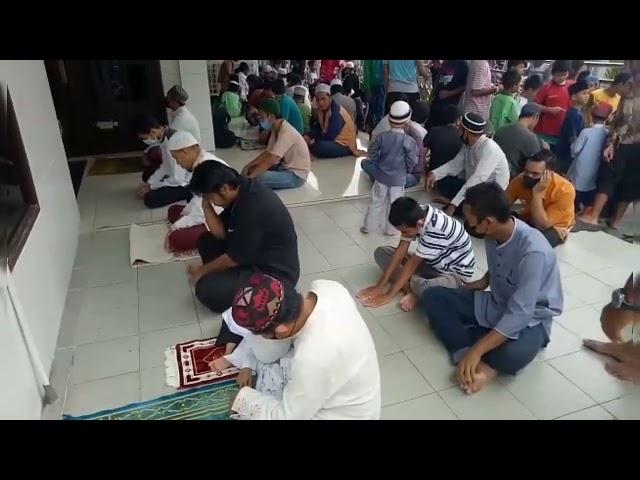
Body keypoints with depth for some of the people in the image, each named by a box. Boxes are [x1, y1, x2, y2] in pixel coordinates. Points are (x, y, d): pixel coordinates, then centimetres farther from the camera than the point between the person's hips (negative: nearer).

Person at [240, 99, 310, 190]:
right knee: (253, 168, 7)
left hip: (296, 175, -9)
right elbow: (267, 153, 8)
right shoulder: (276, 129, 2)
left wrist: (248, 178, -27)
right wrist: (248, 166, -3)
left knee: (256, 179, -24)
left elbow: (269, 161, -30)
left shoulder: (286, 133, -27)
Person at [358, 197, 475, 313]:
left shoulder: (437, 229, -36)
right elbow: (401, 250, -11)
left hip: (456, 273, -8)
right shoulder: (417, 215, -14)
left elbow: (413, 263, -30)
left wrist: (389, 295, -22)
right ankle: (411, 289, -14)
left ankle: (415, 293, -8)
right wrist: (381, 285, -14)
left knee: (419, 285, -42)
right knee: (381, 252, -2)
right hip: (432, 263, 8)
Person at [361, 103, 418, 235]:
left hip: (381, 175, 2)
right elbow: (412, 162, -12)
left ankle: (368, 226, 22)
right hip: (399, 178, -2)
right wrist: (406, 170, 8)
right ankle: (391, 229, 22)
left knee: (376, 201, 14)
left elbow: (372, 155, -4)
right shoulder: (409, 141, -16)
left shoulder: (382, 136, -10)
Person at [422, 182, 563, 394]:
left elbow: (519, 314, -34)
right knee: (432, 297, -9)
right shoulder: (494, 234, -9)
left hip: (529, 318, -7)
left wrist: (477, 350, -36)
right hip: (496, 305, 7)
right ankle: (467, 356, -23)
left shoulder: (533, 251, -31)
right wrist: (485, 281, 0)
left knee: (513, 354, -41)